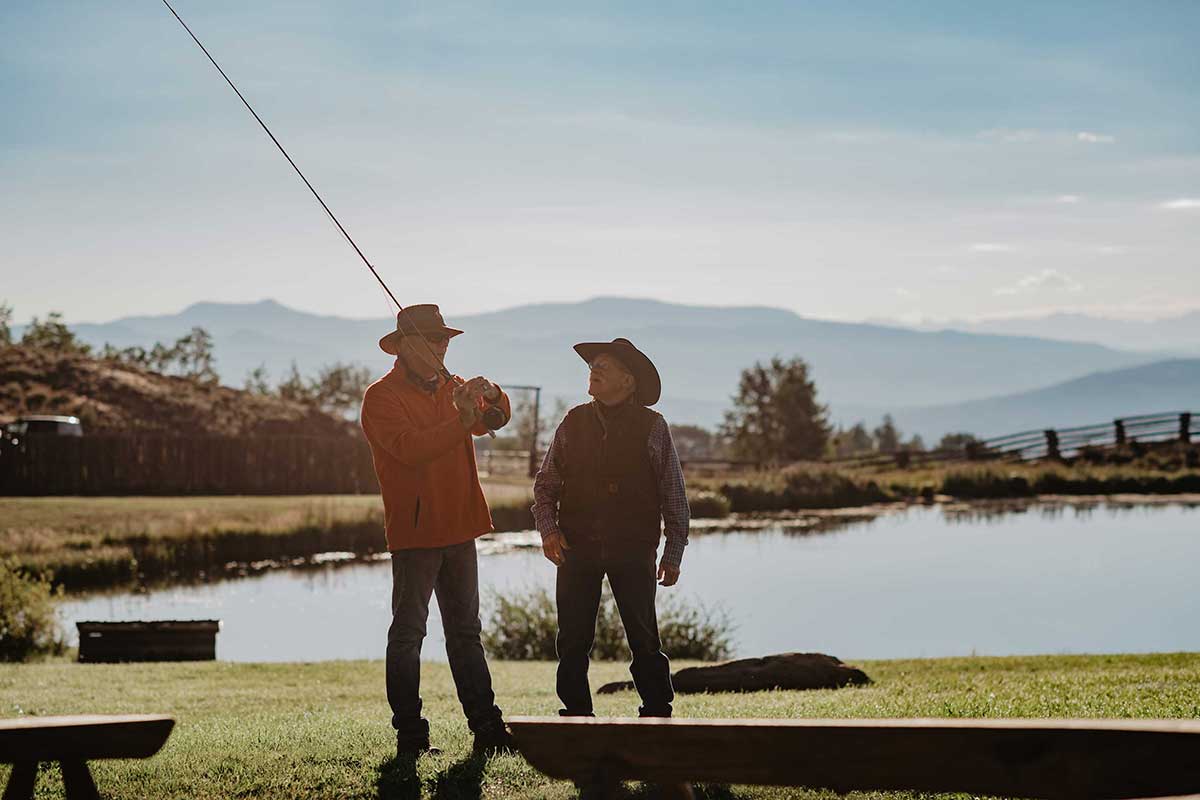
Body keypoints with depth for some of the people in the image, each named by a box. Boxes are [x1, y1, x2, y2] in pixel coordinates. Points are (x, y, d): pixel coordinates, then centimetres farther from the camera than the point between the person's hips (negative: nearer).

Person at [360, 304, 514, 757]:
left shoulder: (449, 388, 13)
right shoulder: (382, 397, -8)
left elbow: (493, 421, 17)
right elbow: (410, 447, -22)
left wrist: (490, 397, -5)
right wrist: (461, 420, -29)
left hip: (459, 529, 7)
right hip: (414, 532, -7)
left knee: (466, 632, 10)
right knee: (408, 634, -3)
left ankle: (486, 727, 13)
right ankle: (409, 734, -1)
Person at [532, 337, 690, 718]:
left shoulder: (652, 427, -1)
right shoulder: (573, 422, 7)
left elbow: (673, 494, 3)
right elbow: (545, 483, 13)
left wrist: (673, 553, 1)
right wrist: (548, 528, -3)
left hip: (633, 550, -3)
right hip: (578, 547, 3)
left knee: (644, 641, 0)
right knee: (572, 643, 4)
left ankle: (657, 715, 10)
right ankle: (576, 717, 14)